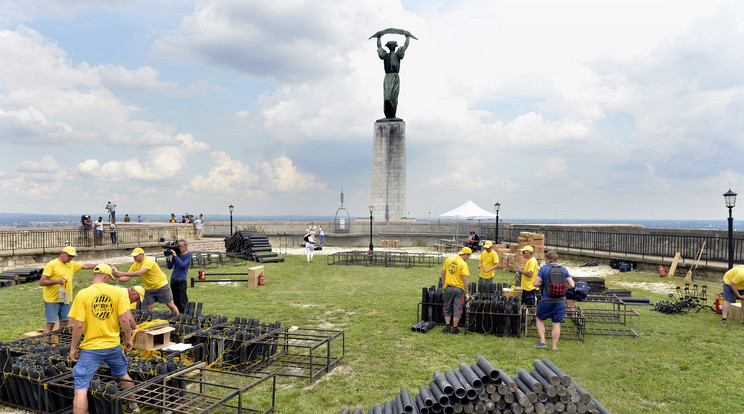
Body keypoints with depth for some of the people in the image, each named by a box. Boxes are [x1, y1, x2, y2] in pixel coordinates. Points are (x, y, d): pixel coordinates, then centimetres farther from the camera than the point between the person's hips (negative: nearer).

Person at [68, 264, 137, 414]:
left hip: (90, 348, -3)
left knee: (81, 388, 3)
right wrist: (128, 338, 6)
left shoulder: (83, 294, -10)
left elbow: (79, 325, -12)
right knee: (123, 375, 26)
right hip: (113, 345, 4)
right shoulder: (117, 291, -5)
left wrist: (73, 347, 0)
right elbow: (125, 319, -8)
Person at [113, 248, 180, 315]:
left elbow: (139, 273, -38)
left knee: (170, 305, 0)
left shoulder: (148, 261, -25)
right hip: (149, 288, 6)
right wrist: (117, 278, -25)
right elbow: (127, 278, -4)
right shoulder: (135, 265, -3)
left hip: (161, 285, -6)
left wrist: (122, 273, -41)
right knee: (149, 308, 0)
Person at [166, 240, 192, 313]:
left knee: (182, 300, -5)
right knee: (176, 300, 9)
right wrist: (168, 258, -8)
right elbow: (170, 267, 6)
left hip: (182, 280, -4)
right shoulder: (176, 254, 8)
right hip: (173, 279, 4)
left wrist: (175, 255, -18)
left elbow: (183, 264, -18)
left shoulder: (189, 255, -3)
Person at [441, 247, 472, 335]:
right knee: (457, 309, 7)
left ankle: (447, 327, 18)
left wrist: (443, 286, 17)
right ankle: (454, 329, 12)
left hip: (448, 287, 4)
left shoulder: (448, 260, 2)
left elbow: (443, 274, 7)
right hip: (459, 289, -4)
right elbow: (465, 280, -16)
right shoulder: (463, 264, -13)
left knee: (447, 308, 16)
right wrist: (466, 293, -11)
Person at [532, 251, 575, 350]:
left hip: (547, 301, -3)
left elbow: (535, 283, -12)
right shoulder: (564, 269, 3)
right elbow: (572, 285, 0)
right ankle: (554, 346, 16)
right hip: (560, 302, 3)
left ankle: (542, 341, 12)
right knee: (556, 324, 10)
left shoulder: (544, 268, -7)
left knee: (539, 319, 18)